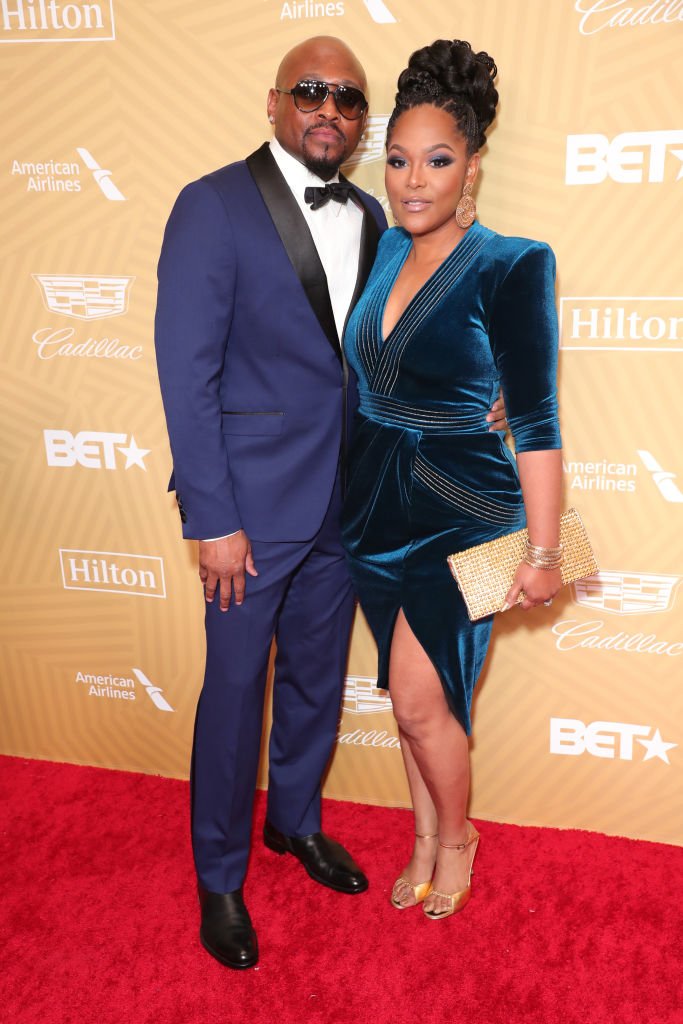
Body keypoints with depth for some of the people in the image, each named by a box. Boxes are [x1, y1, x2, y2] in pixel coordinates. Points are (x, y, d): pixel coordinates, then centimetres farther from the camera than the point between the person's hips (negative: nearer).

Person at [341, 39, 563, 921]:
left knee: (419, 698, -2)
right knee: (414, 695, 16)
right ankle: (427, 839, 37)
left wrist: (544, 551, -13)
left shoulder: (511, 268, -13)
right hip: (377, 503, 6)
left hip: (458, 510, -5)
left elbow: (535, 419, -13)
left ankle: (456, 837, 28)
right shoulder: (383, 251, 4)